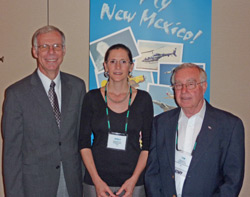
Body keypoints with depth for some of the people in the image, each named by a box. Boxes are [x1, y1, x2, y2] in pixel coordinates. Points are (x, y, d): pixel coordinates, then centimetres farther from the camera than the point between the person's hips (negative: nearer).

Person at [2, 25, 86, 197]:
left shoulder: (77, 86, 3)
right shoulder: (17, 93, -8)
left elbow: (82, 135, 7)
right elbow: (11, 150, -6)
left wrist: (86, 178, 4)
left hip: (72, 183, 3)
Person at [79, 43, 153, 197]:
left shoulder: (143, 99, 1)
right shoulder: (92, 98, 1)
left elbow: (148, 144, 1)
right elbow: (84, 142, 0)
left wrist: (134, 179, -8)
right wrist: (97, 180, -8)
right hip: (96, 181, 0)